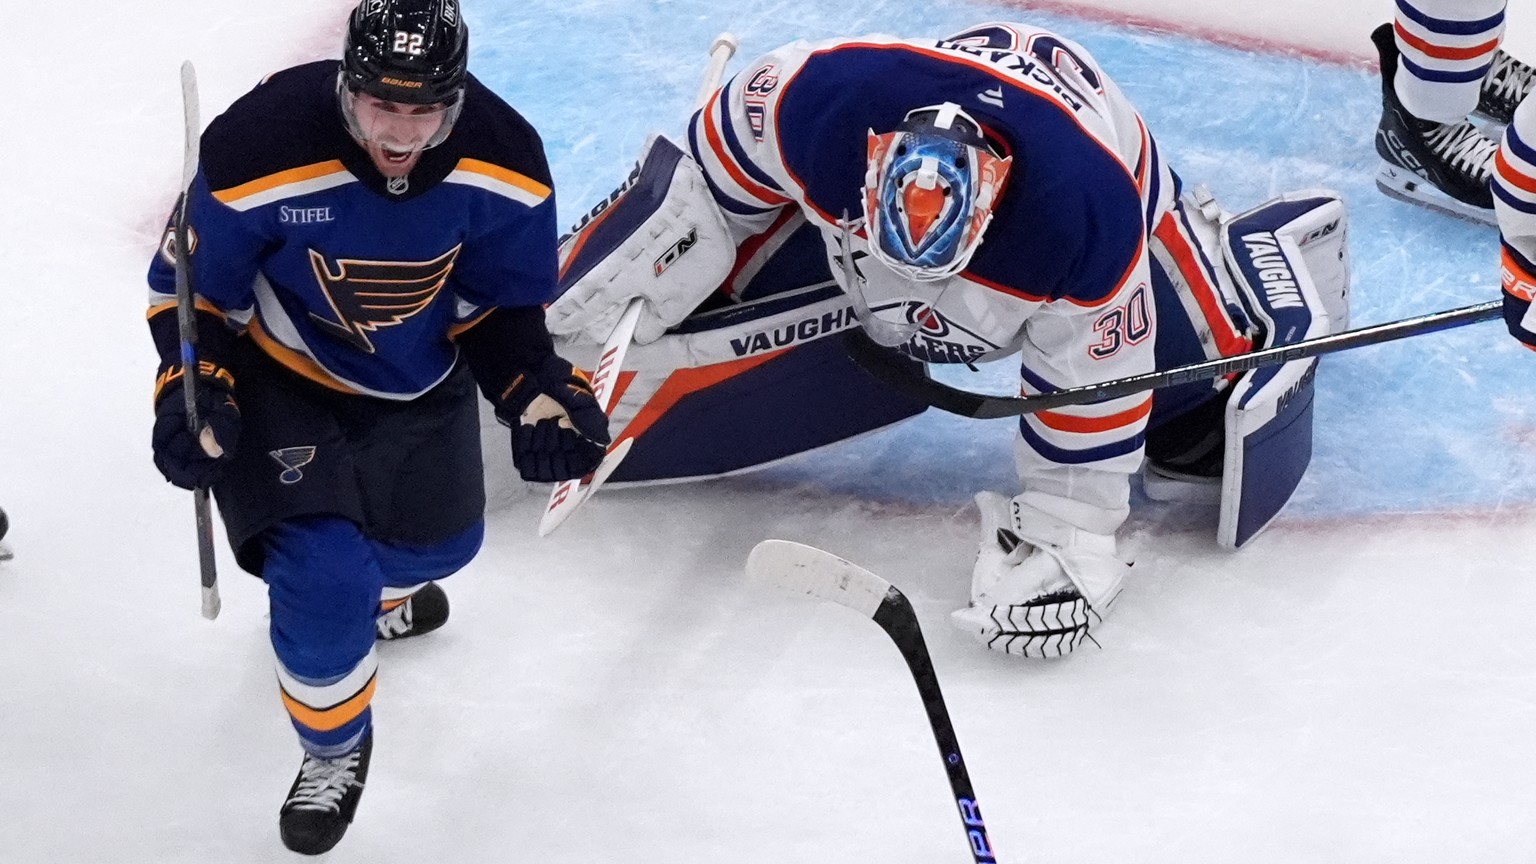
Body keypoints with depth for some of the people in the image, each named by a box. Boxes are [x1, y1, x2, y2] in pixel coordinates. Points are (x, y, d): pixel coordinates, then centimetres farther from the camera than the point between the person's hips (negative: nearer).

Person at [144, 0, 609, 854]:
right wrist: (194, 393, -30)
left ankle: (376, 592, 62)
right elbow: (191, 287, -18)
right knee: (325, 583, -17)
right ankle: (335, 750, 14)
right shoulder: (260, 153, -36)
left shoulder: (504, 165, -25)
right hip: (281, 377, -4)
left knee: (436, 544, 23)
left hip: (421, 379, 5)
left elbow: (504, 302, -7)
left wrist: (541, 393, -21)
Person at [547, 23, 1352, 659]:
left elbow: (1089, 381, -28)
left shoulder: (1091, 210, -44)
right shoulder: (816, 96, -41)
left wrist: (1065, 534, -25)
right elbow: (719, 162, -15)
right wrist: (656, 246, -9)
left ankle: (1269, 256, 23)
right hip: (838, 223, 1)